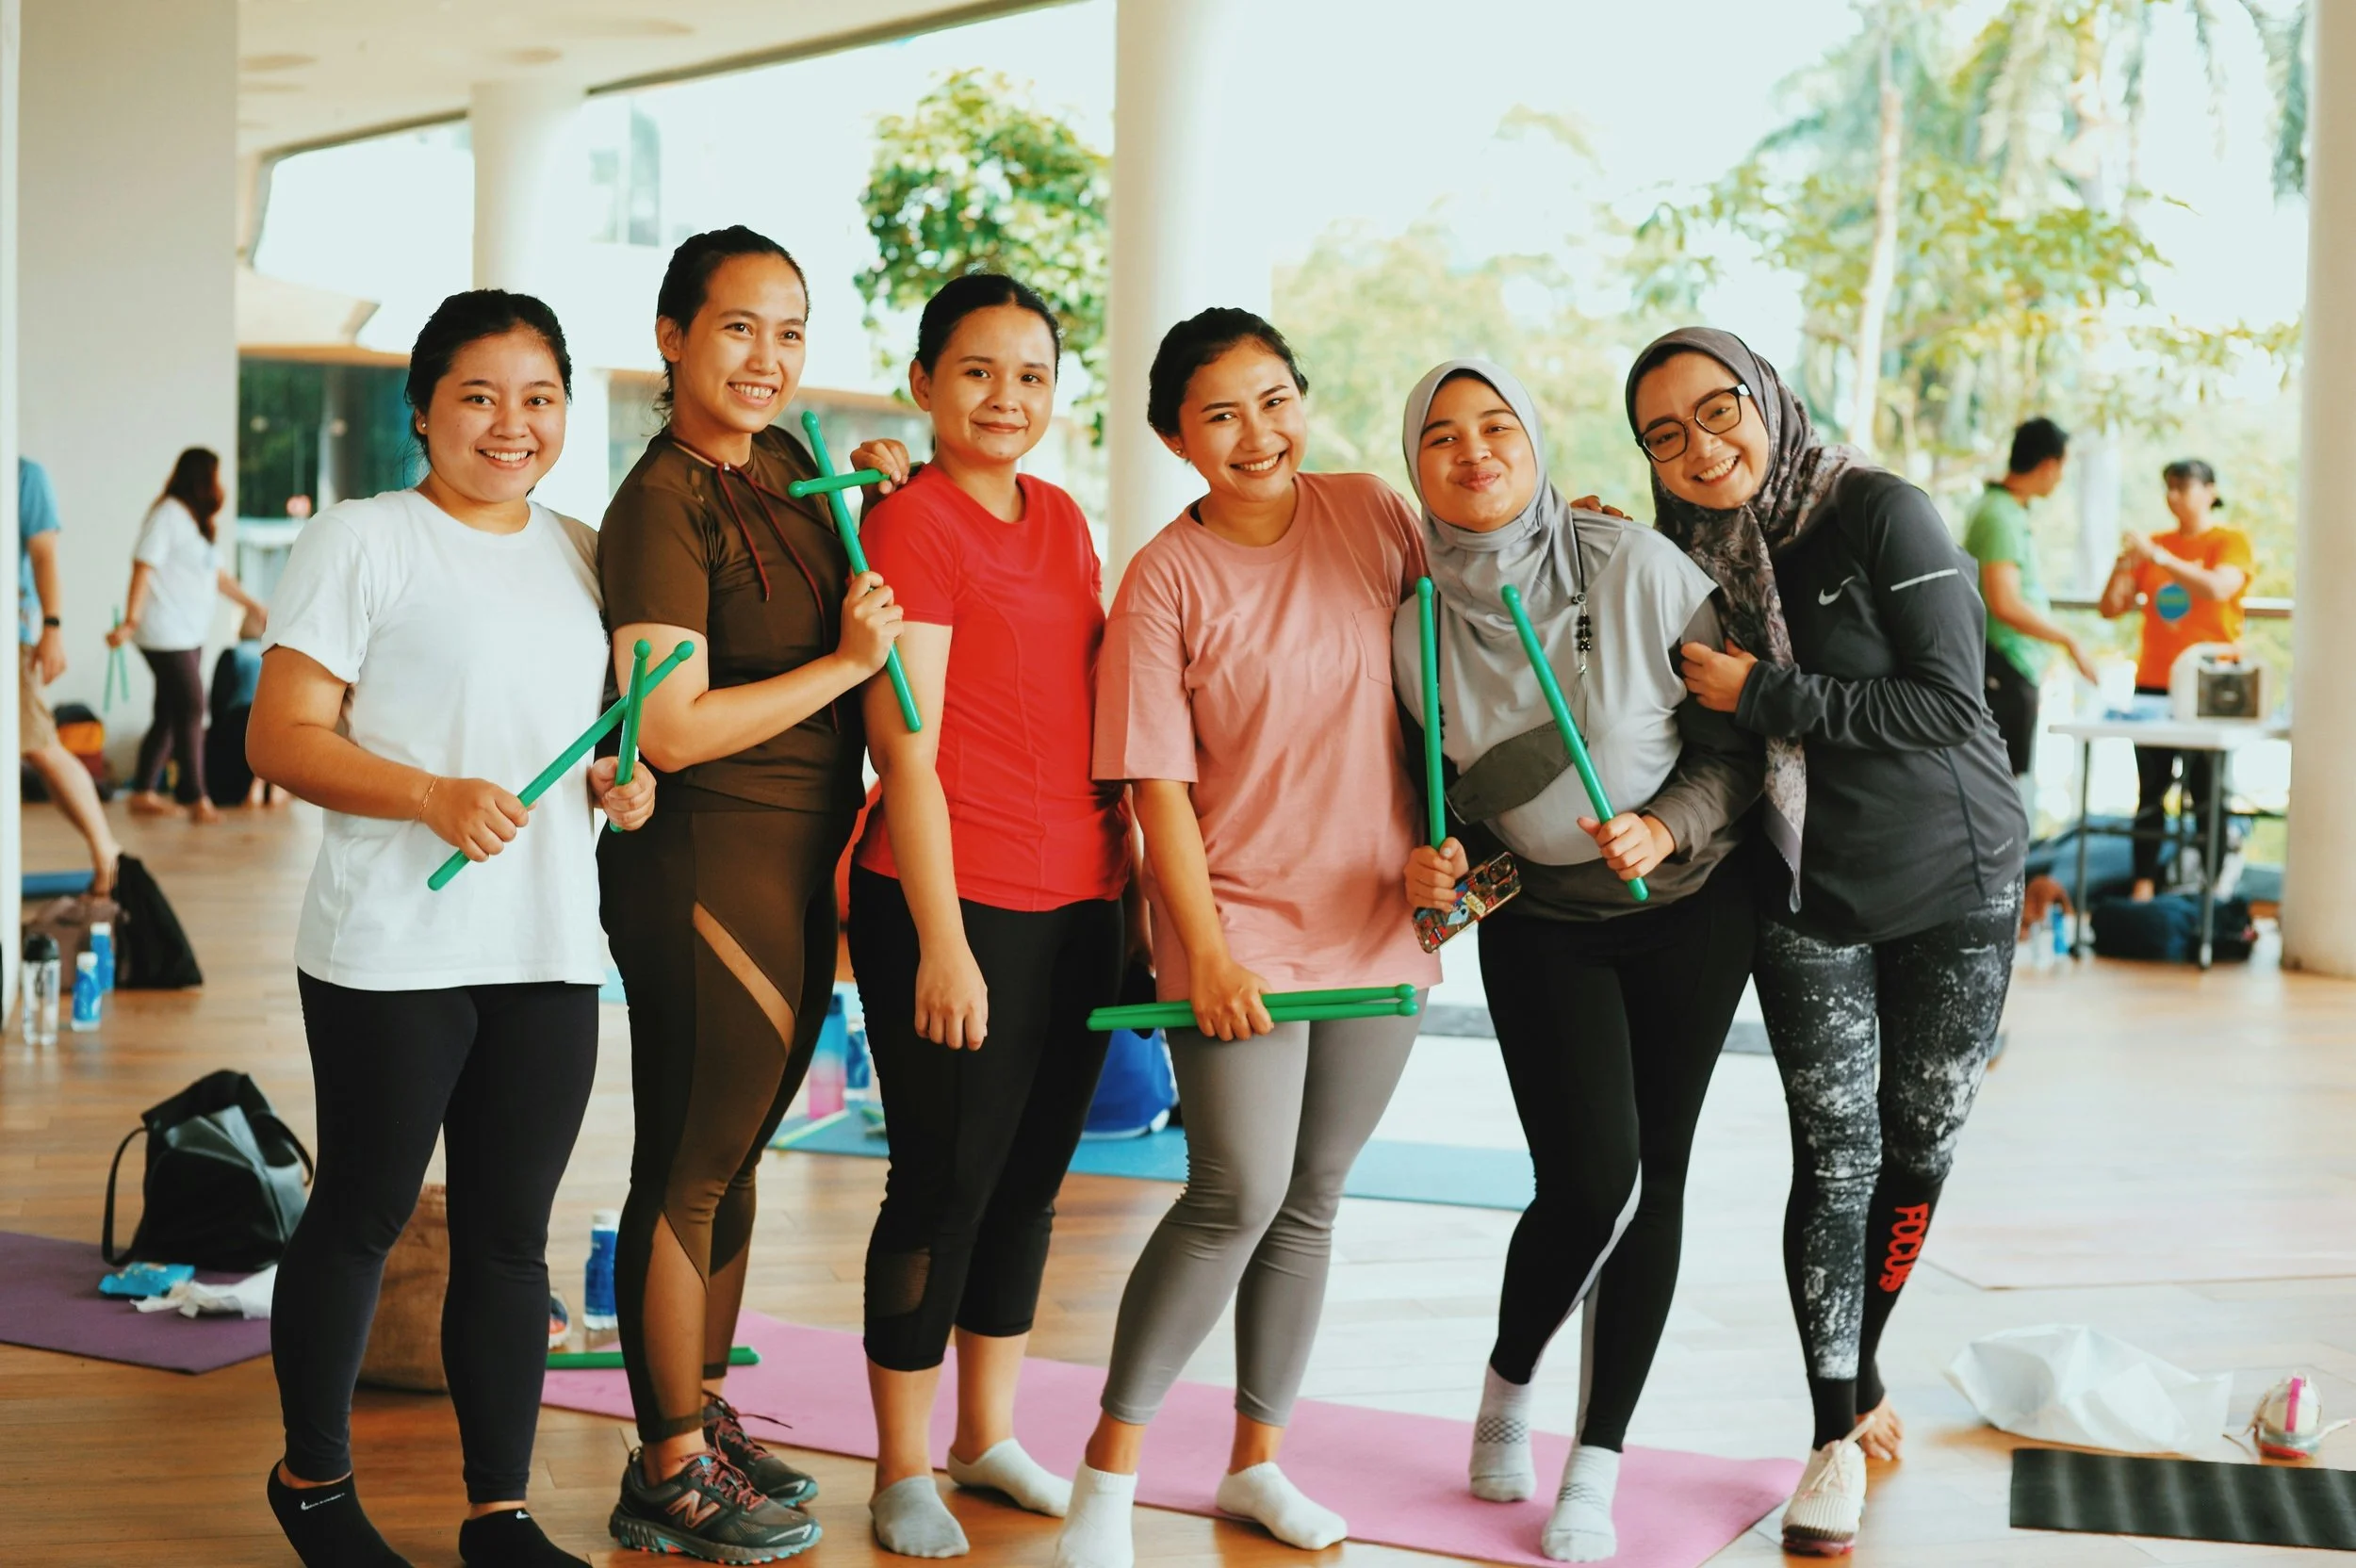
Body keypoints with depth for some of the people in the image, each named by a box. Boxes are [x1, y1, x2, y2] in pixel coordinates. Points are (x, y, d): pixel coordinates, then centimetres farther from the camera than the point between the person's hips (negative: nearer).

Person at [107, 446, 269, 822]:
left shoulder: (198, 521, 18)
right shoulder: (168, 515, -11)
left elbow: (217, 574, 24)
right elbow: (143, 568, -18)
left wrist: (255, 606, 24)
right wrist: (131, 621, -25)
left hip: (189, 635, 9)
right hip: (166, 635, -9)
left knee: (170, 715, 9)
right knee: (191, 710, -9)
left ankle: (143, 792, 15)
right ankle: (195, 798, -4)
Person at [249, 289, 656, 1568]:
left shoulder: (580, 555, 13)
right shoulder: (361, 541, -4)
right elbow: (280, 736, -9)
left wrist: (628, 781, 2)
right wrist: (433, 797, -22)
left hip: (552, 955, 5)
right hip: (392, 951, -5)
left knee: (510, 1235, 10)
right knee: (361, 1217, 9)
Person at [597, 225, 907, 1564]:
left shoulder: (784, 463, 9)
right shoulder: (661, 504, -15)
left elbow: (827, 611, 29)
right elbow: (673, 728, -21)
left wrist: (871, 487, 10)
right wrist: (848, 662, -16)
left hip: (798, 863, 8)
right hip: (704, 864, -8)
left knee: (736, 1153, 18)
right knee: (690, 1171, 2)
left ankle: (708, 1413, 32)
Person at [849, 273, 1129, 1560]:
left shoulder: (1060, 518, 13)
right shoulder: (913, 521, -9)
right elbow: (906, 753, -13)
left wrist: (1131, 871, 15)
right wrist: (942, 941, -16)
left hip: (1079, 901, 7)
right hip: (955, 903, -7)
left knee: (1031, 1177, 15)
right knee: (945, 1181, 2)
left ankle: (989, 1436, 30)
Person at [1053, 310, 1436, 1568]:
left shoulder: (1371, 516, 0)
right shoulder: (1166, 579, -9)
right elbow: (1158, 784, -10)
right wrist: (1207, 952, -15)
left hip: (1376, 920, 4)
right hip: (1240, 921, -4)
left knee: (1309, 1204, 12)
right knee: (1239, 1195, -12)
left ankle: (1256, 1462, 27)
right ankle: (1109, 1467, 4)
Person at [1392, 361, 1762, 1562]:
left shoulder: (1640, 570, -17)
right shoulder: (1418, 627, -10)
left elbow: (1741, 747, -9)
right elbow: (1448, 793, 5)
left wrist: (1668, 826, -25)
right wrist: (1439, 865, -15)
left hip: (1690, 906, 0)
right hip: (1539, 921, 0)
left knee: (1653, 1180, 2)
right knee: (1589, 1182, -10)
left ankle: (1597, 1465, 15)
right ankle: (1508, 1382, 21)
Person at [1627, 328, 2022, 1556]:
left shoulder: (1880, 512, -15)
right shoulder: (1687, 561, -2)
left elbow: (1949, 701, -20)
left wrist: (1763, 693, -22)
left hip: (1956, 880, -2)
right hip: (1808, 899, 2)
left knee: (1920, 1143, 9)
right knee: (1834, 1154, -2)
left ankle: (1859, 1368, 31)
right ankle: (1840, 1430, 8)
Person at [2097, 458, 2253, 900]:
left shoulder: (2230, 541, 0)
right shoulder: (2153, 544, 10)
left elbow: (2218, 588, -20)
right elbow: (2112, 608, 8)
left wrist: (2159, 557, -22)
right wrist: (2122, 566, -9)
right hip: (2153, 686, 4)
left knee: (2206, 794, -2)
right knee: (2150, 793, 3)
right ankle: (2143, 888, 5)